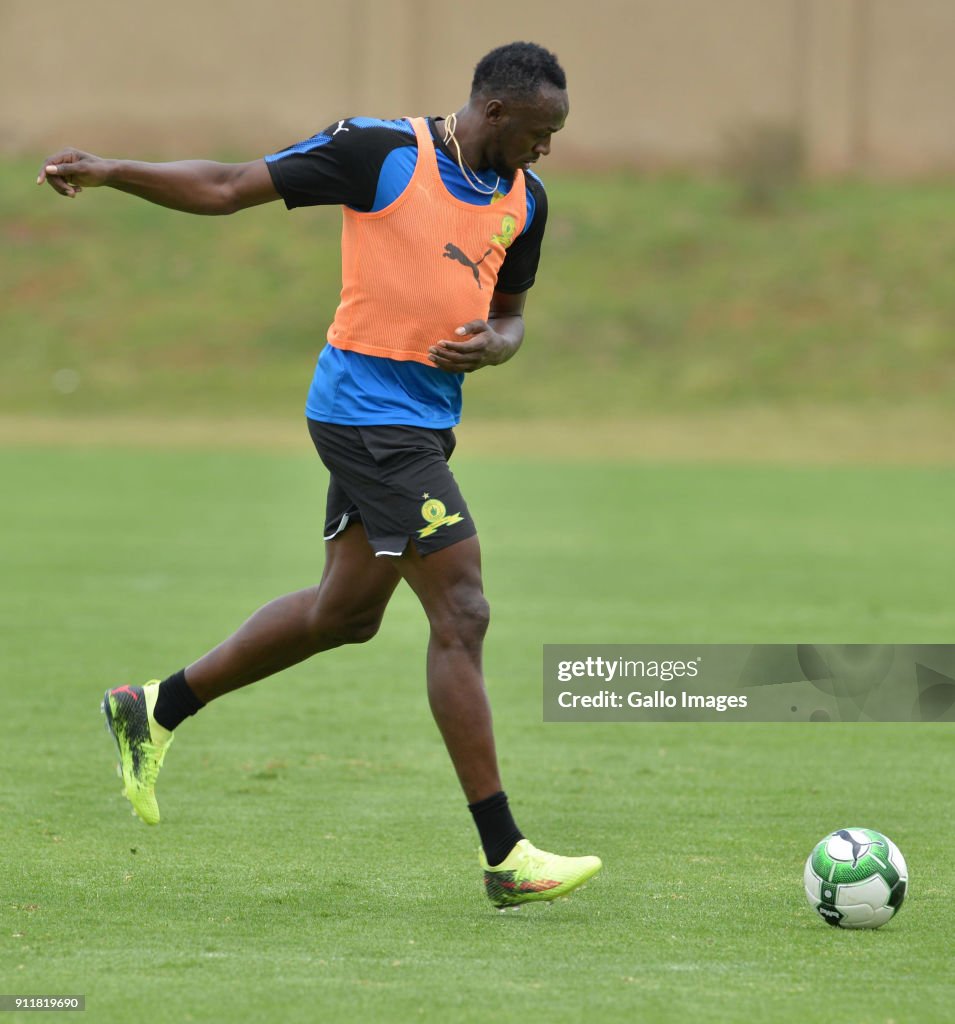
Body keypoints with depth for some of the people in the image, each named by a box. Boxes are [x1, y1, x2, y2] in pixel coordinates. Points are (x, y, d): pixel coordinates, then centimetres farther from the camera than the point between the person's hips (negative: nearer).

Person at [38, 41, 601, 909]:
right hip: (370, 406, -9)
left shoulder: (523, 200, 9)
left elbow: (510, 315, 22)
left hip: (427, 416, 9)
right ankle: (504, 856, -9)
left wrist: (492, 344, -3)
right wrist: (111, 172, -18)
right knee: (462, 616, -12)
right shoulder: (383, 152, -11)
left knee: (347, 611, 19)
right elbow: (229, 189, -8)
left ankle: (156, 710, 36)